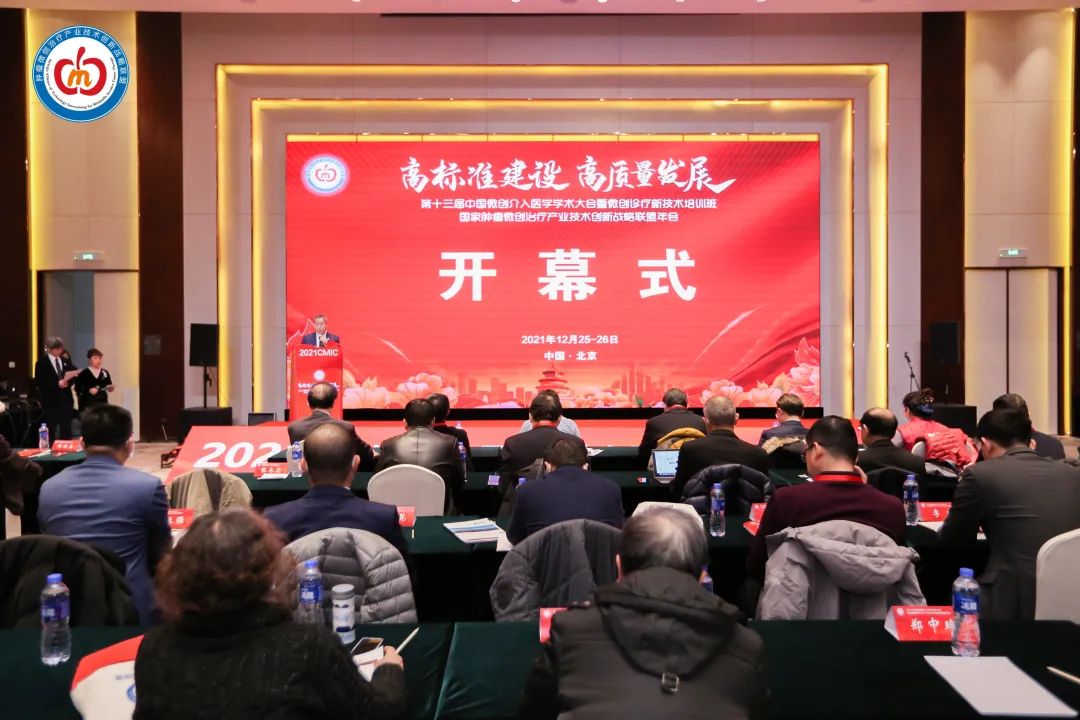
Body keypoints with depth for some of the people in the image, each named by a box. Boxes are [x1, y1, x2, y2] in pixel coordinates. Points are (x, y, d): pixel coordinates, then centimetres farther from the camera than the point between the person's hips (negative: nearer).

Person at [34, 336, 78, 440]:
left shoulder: (66, 361, 12)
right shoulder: (42, 362, -3)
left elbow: (72, 376, 13)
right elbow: (38, 382, -10)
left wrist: (68, 381, -11)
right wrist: (57, 384, -19)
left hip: (66, 399, 4)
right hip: (50, 400, -4)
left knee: (66, 430, 6)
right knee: (50, 430, -1)